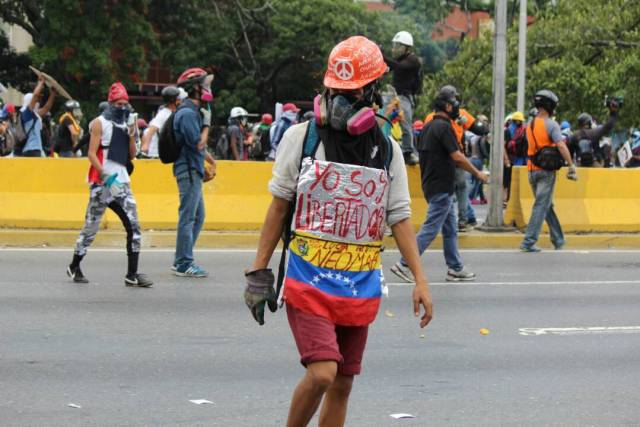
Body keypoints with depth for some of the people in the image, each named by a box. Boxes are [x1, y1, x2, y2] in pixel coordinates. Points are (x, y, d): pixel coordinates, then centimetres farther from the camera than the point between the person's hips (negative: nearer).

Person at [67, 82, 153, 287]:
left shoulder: (125, 125, 17)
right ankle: (74, 266, 16)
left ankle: (132, 274, -2)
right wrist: (105, 175, -21)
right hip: (101, 182, -6)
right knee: (91, 226, 0)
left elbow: (131, 156, 16)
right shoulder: (100, 123, -2)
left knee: (133, 226, -4)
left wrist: (131, 135, 1)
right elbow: (91, 154, -9)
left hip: (122, 182, 6)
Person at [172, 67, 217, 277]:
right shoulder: (188, 113, -17)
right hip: (189, 170, -11)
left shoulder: (194, 111, 16)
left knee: (198, 216, 16)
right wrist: (207, 124, -11)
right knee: (188, 217, -7)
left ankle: (182, 260, 22)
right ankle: (184, 264, -2)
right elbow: (198, 144, -22)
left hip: (193, 171, 11)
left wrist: (210, 160, 28)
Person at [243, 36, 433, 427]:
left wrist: (421, 279, -1)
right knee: (322, 373, -18)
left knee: (343, 384, 9)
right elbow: (279, 206, 3)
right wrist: (259, 272, 1)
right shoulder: (301, 138, -2)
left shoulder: (387, 151, 5)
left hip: (361, 288, 3)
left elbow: (400, 218, 7)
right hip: (308, 282, -3)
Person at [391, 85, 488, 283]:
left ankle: (455, 268, 18)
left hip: (430, 184, 10)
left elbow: (422, 154, 19)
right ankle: (405, 264, -8)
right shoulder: (444, 127, -16)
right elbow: (457, 156, -19)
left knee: (450, 229, 14)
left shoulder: (428, 126, 12)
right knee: (431, 228, -7)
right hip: (442, 186, -10)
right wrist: (477, 173, -9)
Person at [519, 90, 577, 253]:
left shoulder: (530, 125, 10)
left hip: (532, 170, 7)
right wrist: (571, 166, -19)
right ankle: (528, 242, -11)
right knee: (541, 206, -5)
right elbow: (561, 146, -20)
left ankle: (558, 240, 25)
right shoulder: (551, 124, -12)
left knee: (547, 206, 17)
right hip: (546, 171, -7)